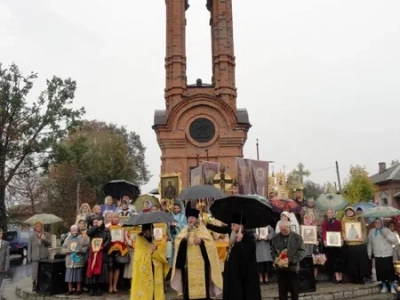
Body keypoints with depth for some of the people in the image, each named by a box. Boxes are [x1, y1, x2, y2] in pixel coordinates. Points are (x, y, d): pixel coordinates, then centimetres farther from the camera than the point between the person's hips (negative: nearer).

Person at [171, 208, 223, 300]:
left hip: (200, 262, -2)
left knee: (202, 281, -1)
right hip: (188, 262, 2)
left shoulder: (202, 229, 1)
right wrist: (184, 239, -18)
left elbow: (210, 242, -5)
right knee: (188, 281, 4)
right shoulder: (185, 230, 9)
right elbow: (177, 241, 1)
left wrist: (201, 241, -20)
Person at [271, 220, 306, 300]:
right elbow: (272, 251, 10)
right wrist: (276, 259, -11)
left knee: (294, 290, 11)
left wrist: (291, 260, -18)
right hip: (280, 268, 2)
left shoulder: (297, 237, -4)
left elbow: (302, 251, -7)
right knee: (282, 290, 7)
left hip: (293, 267, -1)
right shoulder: (275, 238, 4)